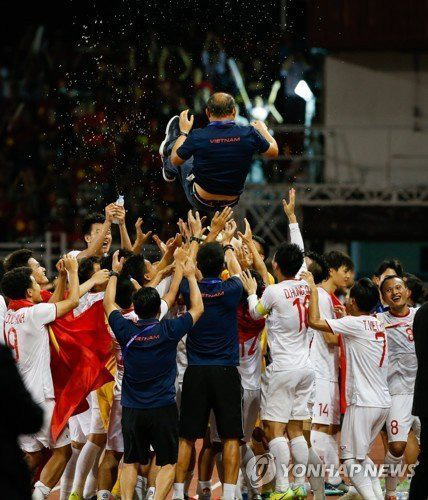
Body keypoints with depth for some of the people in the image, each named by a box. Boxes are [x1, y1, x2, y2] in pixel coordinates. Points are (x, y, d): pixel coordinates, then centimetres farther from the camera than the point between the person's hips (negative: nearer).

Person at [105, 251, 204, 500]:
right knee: (168, 463, 4)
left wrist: (115, 273, 26)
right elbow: (198, 308, 6)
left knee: (131, 462, 13)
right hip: (163, 408, -3)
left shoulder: (126, 331, -5)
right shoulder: (168, 330, -10)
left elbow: (109, 304, 15)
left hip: (132, 410, 3)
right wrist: (190, 276, 17)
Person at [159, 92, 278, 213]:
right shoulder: (249, 133, -17)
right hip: (231, 202, 3)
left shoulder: (198, 137, -21)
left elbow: (175, 160, -3)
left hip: (201, 203, -3)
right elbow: (273, 151, 2)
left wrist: (184, 132, 12)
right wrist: (263, 130, 21)